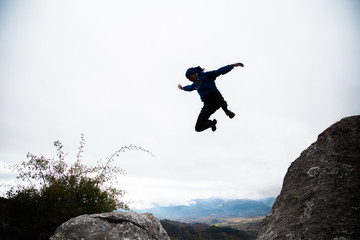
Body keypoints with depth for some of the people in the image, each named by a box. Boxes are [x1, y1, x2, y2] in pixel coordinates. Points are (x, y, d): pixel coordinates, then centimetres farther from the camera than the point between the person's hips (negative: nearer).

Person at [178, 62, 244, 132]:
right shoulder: (196, 83, 27)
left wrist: (233, 65, -12)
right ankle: (211, 123, 25)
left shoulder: (205, 75, 6)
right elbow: (190, 88, 49)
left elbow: (219, 71, -3)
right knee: (198, 128, -2)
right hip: (208, 104, 6)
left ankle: (226, 110, -21)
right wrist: (183, 88, 68)